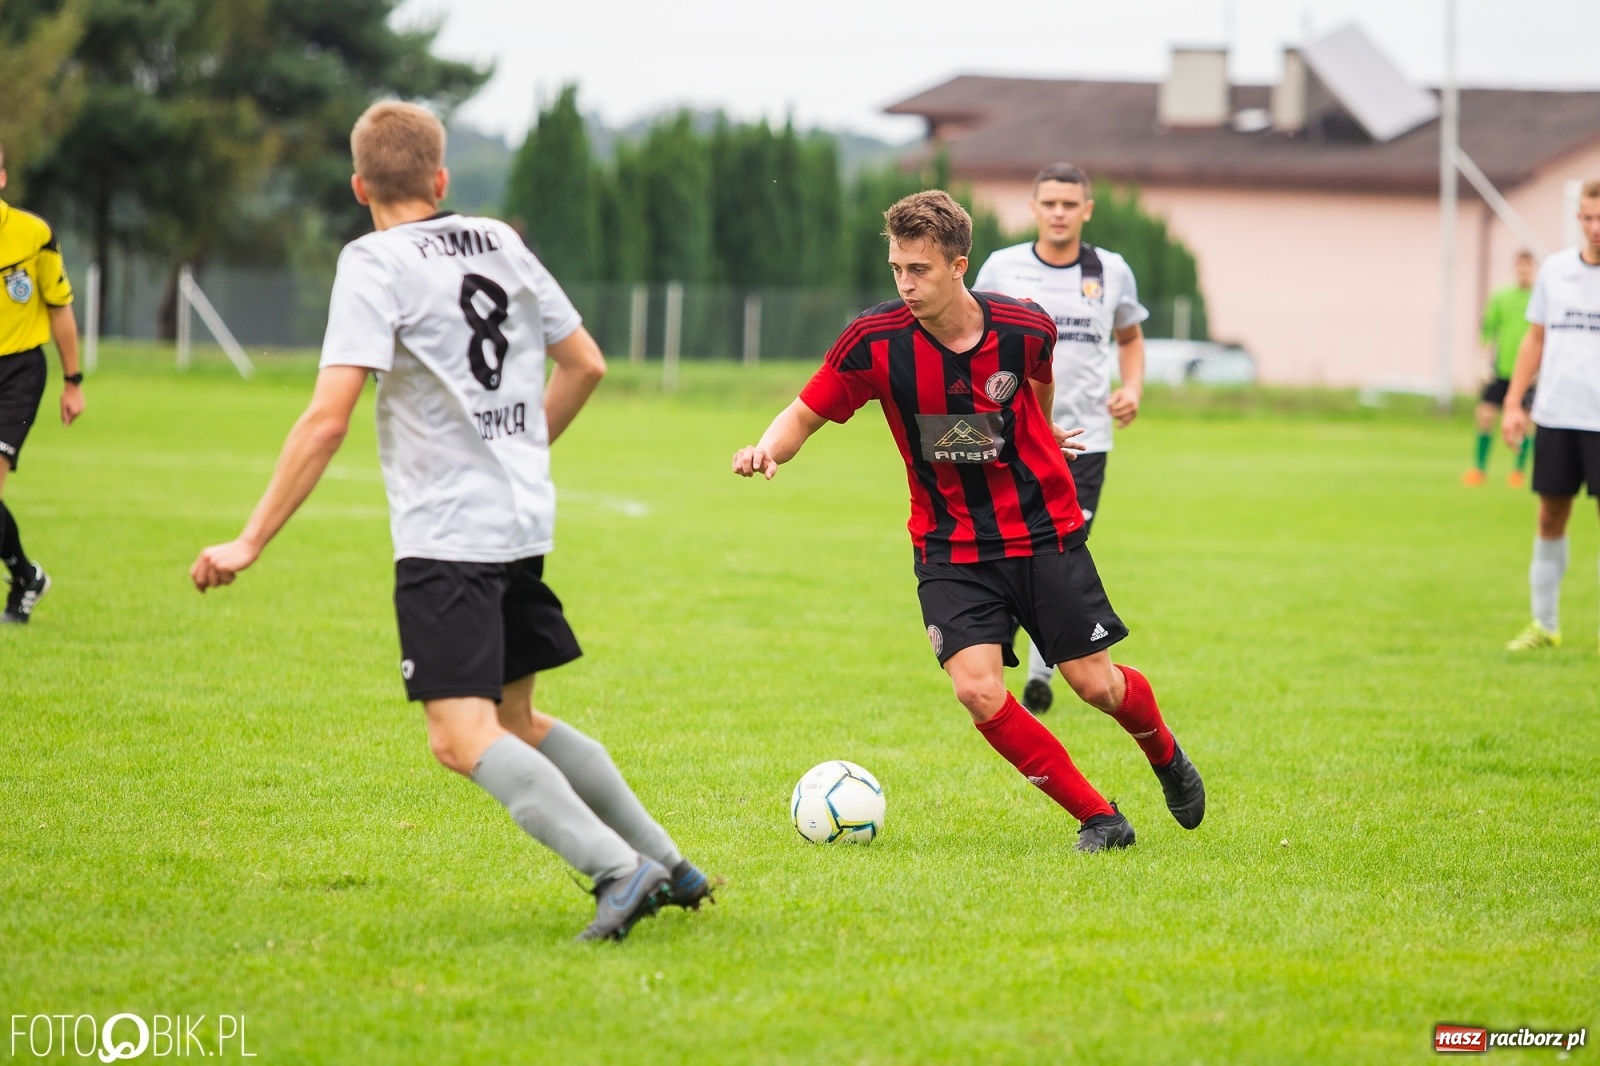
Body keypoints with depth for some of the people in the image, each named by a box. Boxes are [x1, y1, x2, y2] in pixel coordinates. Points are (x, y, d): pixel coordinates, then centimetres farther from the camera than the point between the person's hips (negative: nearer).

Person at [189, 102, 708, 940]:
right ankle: (669, 865, 24)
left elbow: (328, 417, -17)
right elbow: (584, 365, 18)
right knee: (515, 722, 21)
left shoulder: (375, 264, -9)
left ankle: (619, 871, -27)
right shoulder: (499, 244, 11)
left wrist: (250, 543, -15)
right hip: (524, 524, 8)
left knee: (461, 738, -14)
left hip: (445, 534, -8)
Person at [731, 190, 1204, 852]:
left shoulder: (1024, 328, -13)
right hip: (950, 545, 0)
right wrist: (769, 448, -28)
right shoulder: (875, 340, -16)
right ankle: (1099, 819, -1)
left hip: (1042, 530, 0)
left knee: (1095, 684, 2)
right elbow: (805, 415, -6)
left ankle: (1166, 757, 38)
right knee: (978, 691, -18)